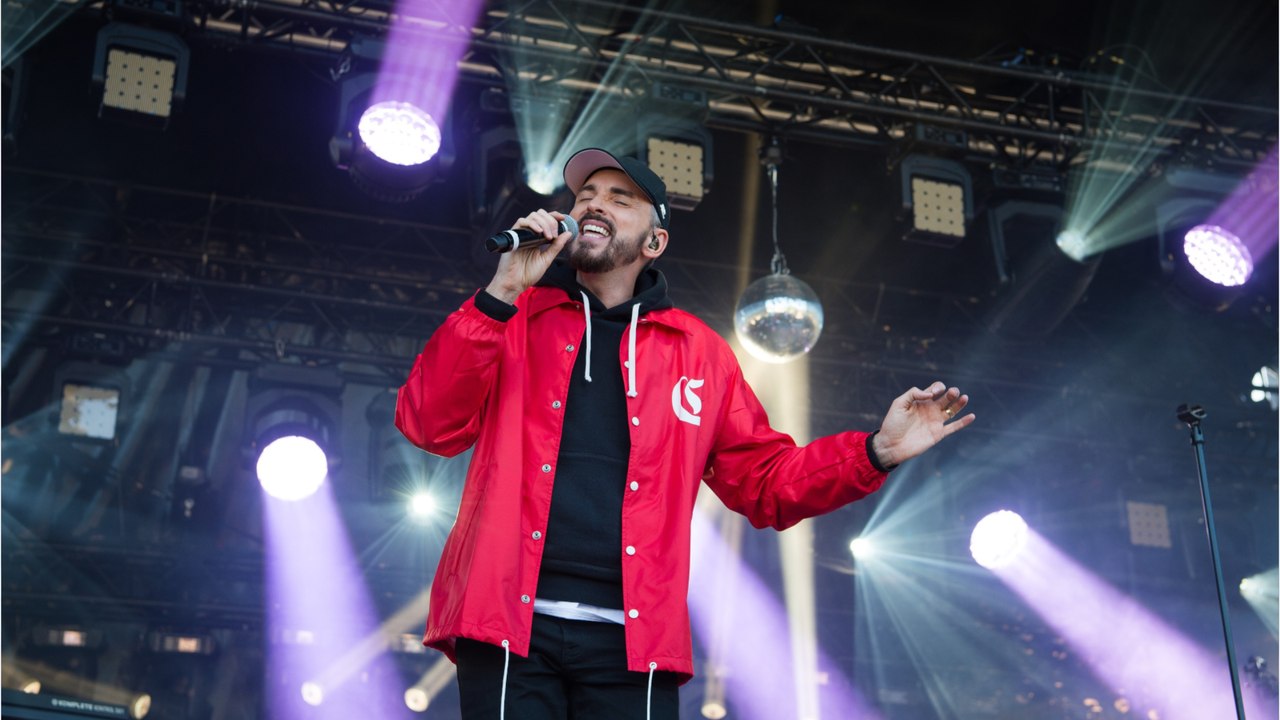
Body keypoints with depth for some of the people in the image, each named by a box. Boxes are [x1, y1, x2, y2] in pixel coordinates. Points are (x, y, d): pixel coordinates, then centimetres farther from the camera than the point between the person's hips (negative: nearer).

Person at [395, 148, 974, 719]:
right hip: (511, 627, -1)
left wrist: (877, 451, 2)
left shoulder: (700, 352, 14)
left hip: (630, 641, 1)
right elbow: (430, 426, -2)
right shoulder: (515, 318, 11)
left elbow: (764, 481, 15)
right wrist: (501, 294, -9)